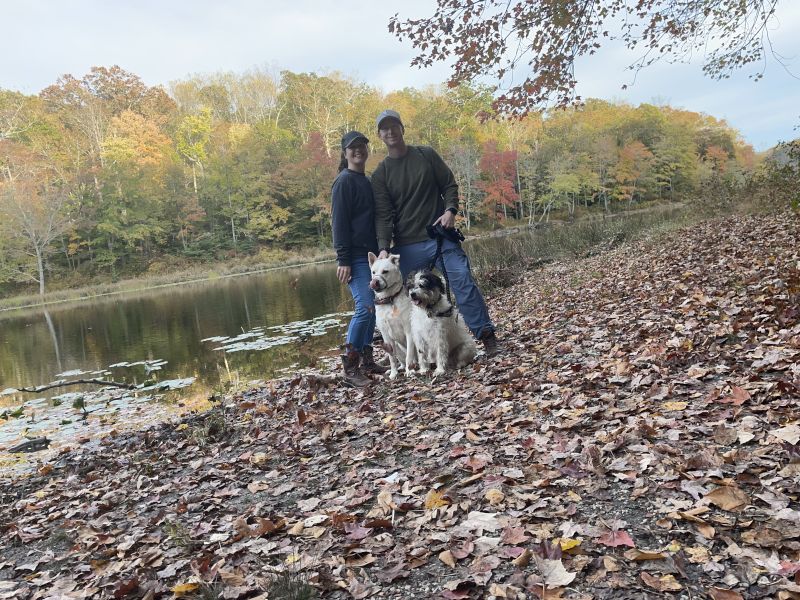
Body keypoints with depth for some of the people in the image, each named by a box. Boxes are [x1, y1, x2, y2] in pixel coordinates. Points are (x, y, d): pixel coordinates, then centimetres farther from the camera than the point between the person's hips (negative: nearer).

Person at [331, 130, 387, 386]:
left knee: (371, 308, 8)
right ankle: (350, 366, -6)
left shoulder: (368, 182, 19)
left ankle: (367, 360, 15)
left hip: (369, 254, 8)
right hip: (354, 256, -8)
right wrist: (343, 260, -20)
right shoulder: (344, 181, -6)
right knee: (365, 307, -15)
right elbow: (339, 222, -13)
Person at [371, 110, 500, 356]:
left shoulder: (426, 155, 7)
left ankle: (487, 336, -1)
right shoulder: (380, 174, 5)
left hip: (441, 236, 0)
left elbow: (450, 185, 8)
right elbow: (383, 215, -3)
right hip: (407, 247, 1)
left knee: (464, 283, -10)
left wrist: (450, 210, -11)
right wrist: (384, 247, -17)